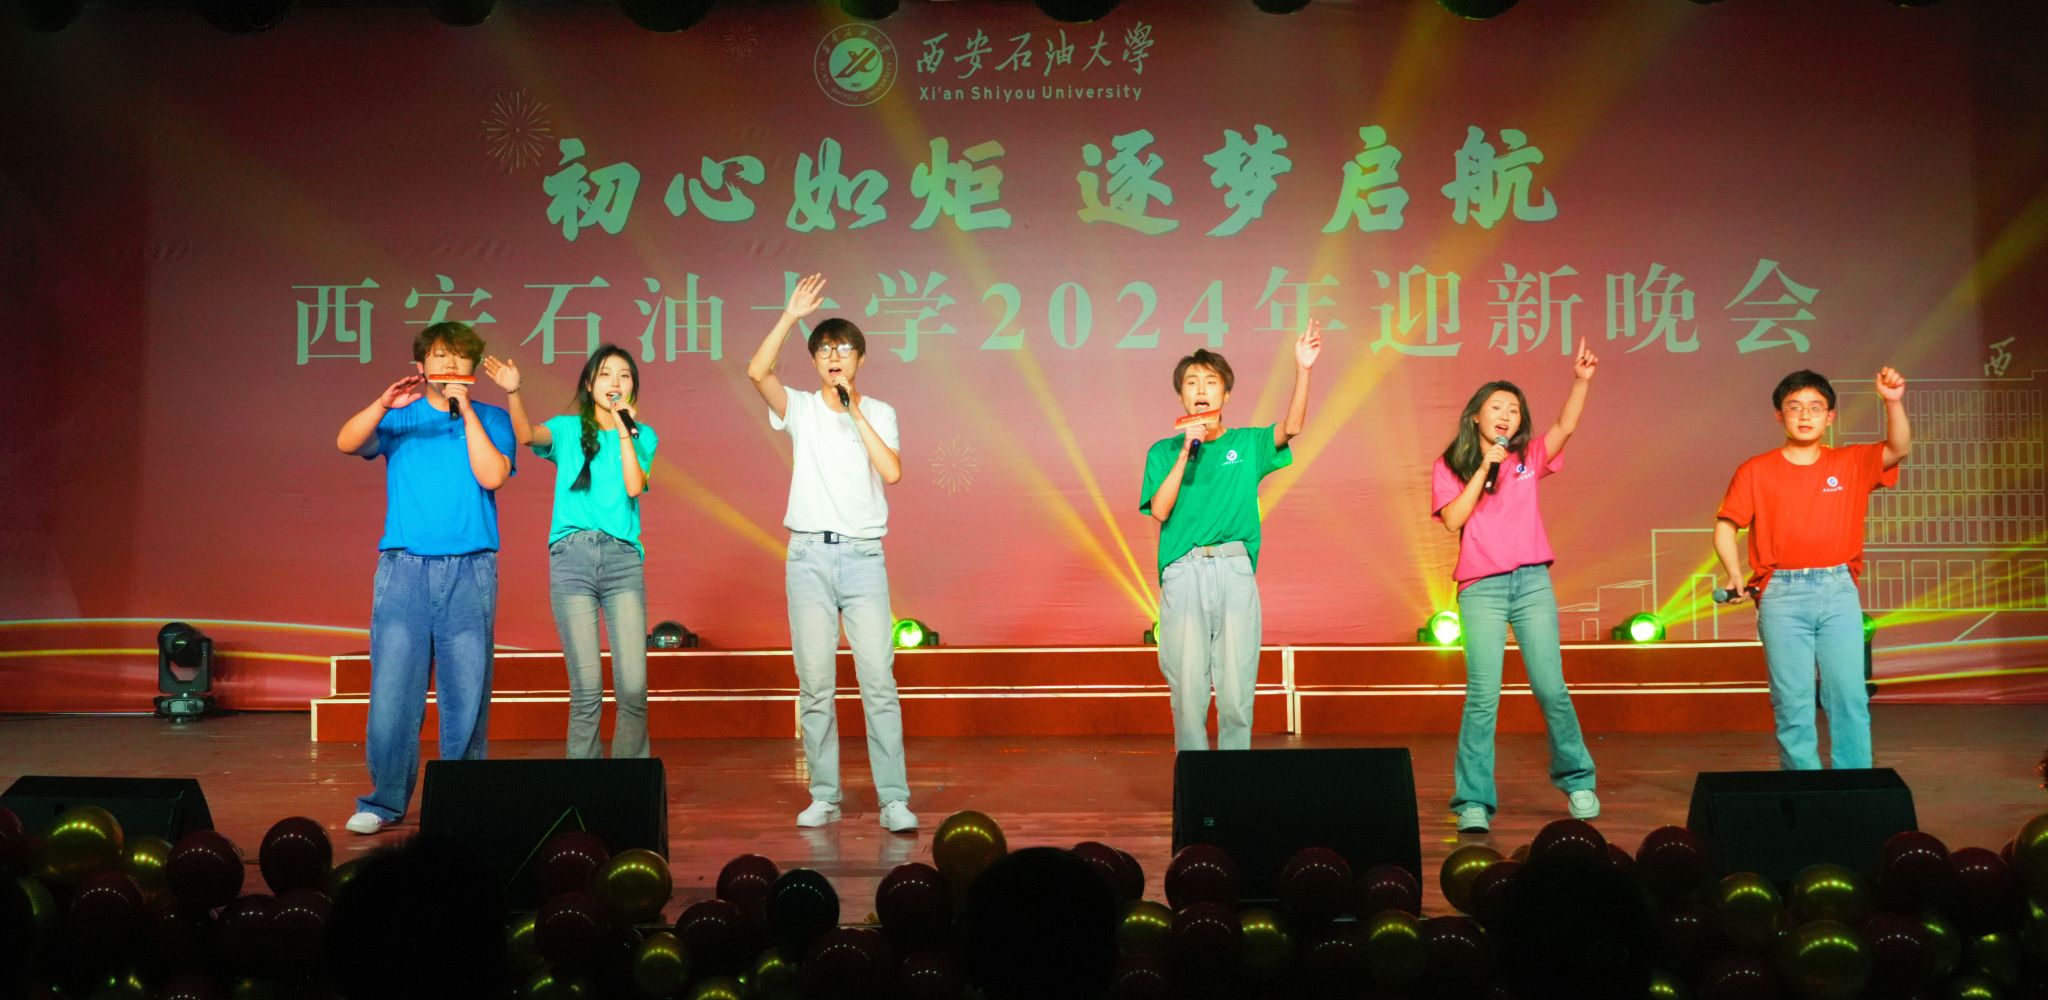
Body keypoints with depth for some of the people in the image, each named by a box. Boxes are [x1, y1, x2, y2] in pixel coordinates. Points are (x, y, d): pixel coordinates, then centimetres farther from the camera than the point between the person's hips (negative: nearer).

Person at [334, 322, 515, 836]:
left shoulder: (491, 419, 12)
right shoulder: (399, 417, 14)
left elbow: (492, 475, -5)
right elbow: (346, 442, -3)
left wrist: (465, 410, -6)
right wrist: (383, 404, -19)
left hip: (470, 567, 0)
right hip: (404, 564, 1)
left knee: (467, 690, -1)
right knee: (392, 686, -4)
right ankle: (385, 799, 5)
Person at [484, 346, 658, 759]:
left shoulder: (643, 436, 15)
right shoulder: (568, 429, 12)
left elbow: (634, 486, -2)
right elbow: (527, 434, -10)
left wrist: (624, 429, 0)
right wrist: (512, 393, -25)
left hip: (623, 558, 1)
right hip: (572, 556, -1)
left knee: (633, 687, -8)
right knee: (586, 688, -4)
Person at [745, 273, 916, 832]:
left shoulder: (879, 413, 9)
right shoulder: (799, 409, 7)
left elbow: (892, 471, -8)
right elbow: (757, 372, -11)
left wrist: (856, 413, -8)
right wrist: (791, 316, -14)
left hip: (864, 555, 0)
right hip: (809, 555, 1)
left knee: (879, 680, -6)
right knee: (814, 684, 2)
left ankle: (894, 800, -4)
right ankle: (824, 797, 11)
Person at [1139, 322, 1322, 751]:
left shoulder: (1246, 444, 12)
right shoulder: (1164, 451, 11)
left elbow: (1291, 427, -5)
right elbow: (1159, 510, -2)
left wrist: (1302, 369, -16)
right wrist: (1186, 451, -7)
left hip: (1235, 571, 0)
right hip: (1183, 574, 0)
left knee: (1237, 693, 0)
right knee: (1187, 692, -1)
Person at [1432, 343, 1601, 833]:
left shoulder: (1528, 459, 12)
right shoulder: (1450, 466, 7)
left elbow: (1565, 427, -5)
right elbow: (1453, 520, -7)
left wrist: (1580, 381, -18)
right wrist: (1484, 468, -8)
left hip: (1532, 582, 2)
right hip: (1480, 589, -2)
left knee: (1551, 689, 2)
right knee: (1483, 695, -7)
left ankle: (1576, 781, 21)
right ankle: (1474, 801, -4)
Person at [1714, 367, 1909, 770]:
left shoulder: (1851, 463, 10)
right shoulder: (1755, 471, 6)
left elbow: (1898, 449, -6)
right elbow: (1725, 526, 6)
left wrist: (1893, 403, -22)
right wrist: (1734, 576, -9)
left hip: (1838, 591, 1)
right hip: (1782, 595, -1)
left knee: (1849, 696, -2)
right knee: (1792, 702, 0)